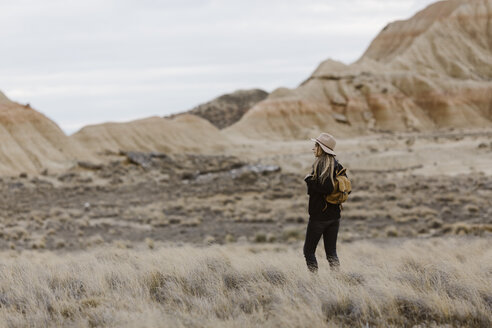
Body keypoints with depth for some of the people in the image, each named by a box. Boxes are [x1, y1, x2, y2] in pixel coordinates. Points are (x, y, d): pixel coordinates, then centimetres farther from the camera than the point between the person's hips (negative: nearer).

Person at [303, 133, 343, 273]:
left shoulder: (321, 165, -16)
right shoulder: (337, 165, 8)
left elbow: (326, 188, -27)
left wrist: (309, 180, -15)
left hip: (319, 215, -8)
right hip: (334, 216, 8)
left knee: (309, 250, 3)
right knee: (331, 251, 12)